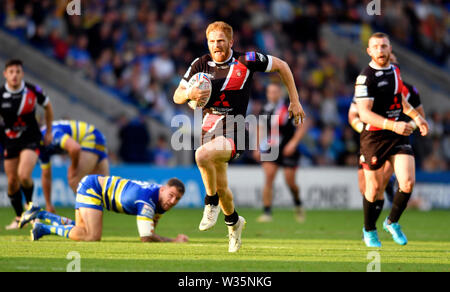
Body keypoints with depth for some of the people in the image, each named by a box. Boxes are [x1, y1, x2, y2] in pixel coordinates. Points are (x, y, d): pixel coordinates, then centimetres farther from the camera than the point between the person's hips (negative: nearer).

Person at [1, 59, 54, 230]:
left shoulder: (33, 91, -10)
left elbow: (48, 107, 9)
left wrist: (48, 132, 11)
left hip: (31, 139, -2)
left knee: (23, 175, -23)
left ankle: (30, 204, 7)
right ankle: (19, 217, 25)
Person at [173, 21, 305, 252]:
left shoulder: (247, 60, -7)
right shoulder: (201, 65, 2)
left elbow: (281, 66, 6)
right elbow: (177, 96, 7)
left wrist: (295, 101, 6)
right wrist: (190, 94, -17)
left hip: (234, 130, -5)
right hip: (209, 127, 5)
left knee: (202, 155, -34)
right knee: (221, 187, 12)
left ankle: (211, 203, -11)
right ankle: (233, 221, 43)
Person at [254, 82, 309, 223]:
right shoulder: (265, 109, 6)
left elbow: (303, 127, -8)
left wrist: (293, 143, -18)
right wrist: (258, 148, 17)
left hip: (287, 150, -3)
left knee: (290, 182, 0)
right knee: (268, 178, -12)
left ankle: (298, 204, 31)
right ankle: (267, 212, -12)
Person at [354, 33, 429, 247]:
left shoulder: (395, 70, 9)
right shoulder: (365, 78, -14)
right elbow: (364, 114, -21)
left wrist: (416, 117, 16)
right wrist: (393, 125, -30)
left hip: (398, 135, 5)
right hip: (374, 138, -5)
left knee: (408, 182, -9)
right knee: (375, 187, 3)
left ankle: (392, 222, 15)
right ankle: (369, 231, 26)